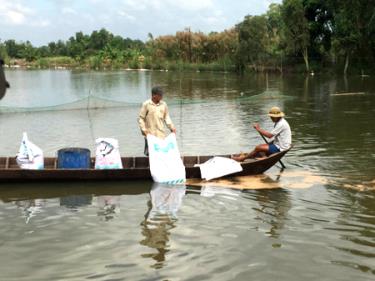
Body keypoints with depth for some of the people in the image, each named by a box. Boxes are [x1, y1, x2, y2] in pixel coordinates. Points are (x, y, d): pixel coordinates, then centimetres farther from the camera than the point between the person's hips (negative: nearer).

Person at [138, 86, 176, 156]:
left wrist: (171, 127, 4)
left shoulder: (163, 104, 7)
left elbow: (167, 117, 16)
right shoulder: (146, 104, -3)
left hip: (162, 135, 3)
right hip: (150, 135, -3)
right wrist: (144, 130, -10)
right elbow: (141, 118, 0)